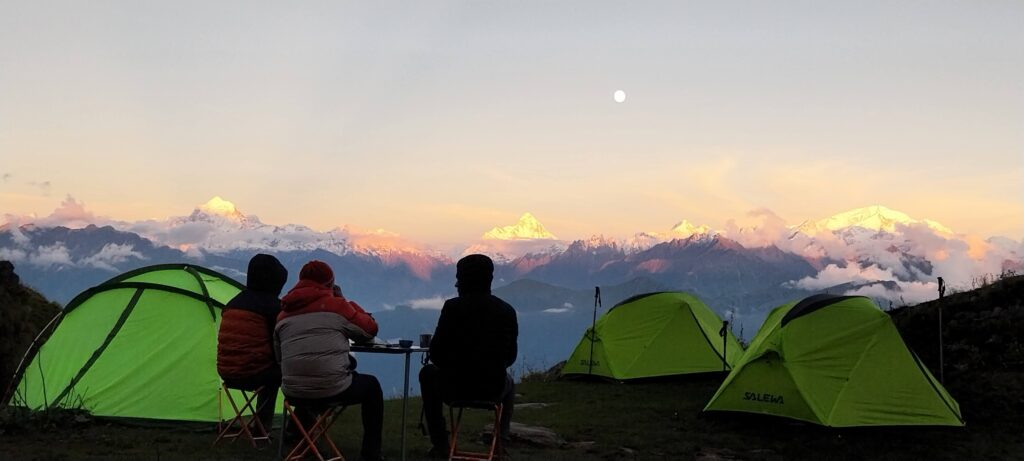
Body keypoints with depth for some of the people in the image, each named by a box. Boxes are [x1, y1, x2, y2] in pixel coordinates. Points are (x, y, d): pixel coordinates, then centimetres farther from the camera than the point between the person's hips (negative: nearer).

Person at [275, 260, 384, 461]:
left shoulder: (284, 314, 10)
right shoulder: (336, 304, -3)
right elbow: (370, 329, 9)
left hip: (293, 393, 5)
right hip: (333, 389, -5)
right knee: (371, 385, 24)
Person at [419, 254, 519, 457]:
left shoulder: (453, 307, -10)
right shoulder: (507, 310, 0)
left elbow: (436, 353, -7)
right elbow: (510, 356, 5)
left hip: (455, 387, -3)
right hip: (493, 389, 3)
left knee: (428, 373, 30)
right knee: (509, 383, 39)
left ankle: (440, 444, 25)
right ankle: (501, 441, 23)